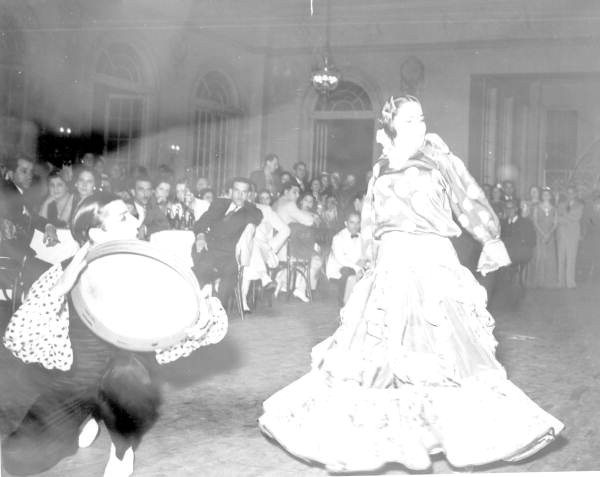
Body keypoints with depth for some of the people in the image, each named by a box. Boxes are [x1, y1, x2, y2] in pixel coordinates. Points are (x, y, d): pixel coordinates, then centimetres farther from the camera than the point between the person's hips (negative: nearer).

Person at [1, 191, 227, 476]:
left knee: (126, 370, -38)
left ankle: (123, 451, -7)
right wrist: (60, 288, -32)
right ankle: (86, 419, 9)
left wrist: (201, 322, -30)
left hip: (126, 390, 0)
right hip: (72, 386, 1)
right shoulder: (65, 273, -12)